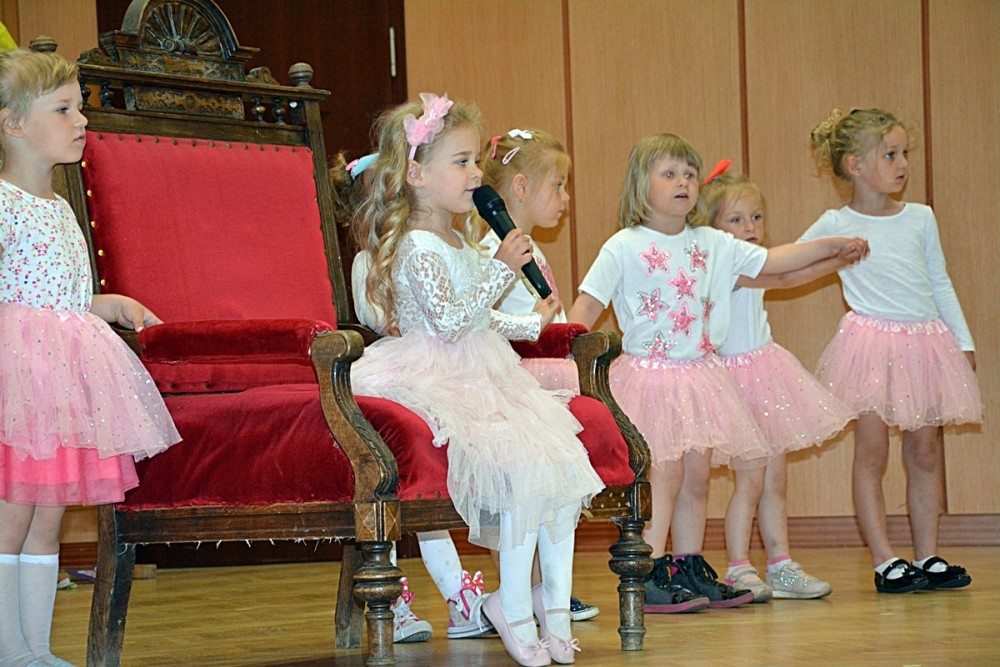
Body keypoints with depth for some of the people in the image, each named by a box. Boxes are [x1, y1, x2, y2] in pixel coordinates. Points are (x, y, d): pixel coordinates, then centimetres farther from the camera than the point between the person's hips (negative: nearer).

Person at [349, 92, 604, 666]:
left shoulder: (458, 242, 18)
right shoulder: (416, 248, -13)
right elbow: (449, 321, -24)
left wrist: (532, 324, 28)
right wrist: (502, 270, -21)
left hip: (484, 377, 10)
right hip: (440, 381, -10)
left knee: (564, 466, -2)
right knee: (525, 470, -23)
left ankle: (555, 605, 5)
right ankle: (515, 608, -12)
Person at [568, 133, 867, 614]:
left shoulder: (711, 244, 9)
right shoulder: (624, 248, -6)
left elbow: (770, 261, 13)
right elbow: (587, 305, -9)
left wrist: (832, 246, 10)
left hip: (698, 373, 6)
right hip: (648, 373, -6)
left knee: (696, 476, 8)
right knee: (664, 478, -9)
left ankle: (690, 572, 17)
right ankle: (648, 580, -5)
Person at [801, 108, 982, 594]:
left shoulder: (921, 218, 9)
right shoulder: (835, 226, -2)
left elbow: (940, 285, 15)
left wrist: (963, 341, 14)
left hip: (926, 342, 4)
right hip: (872, 345, -4)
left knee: (926, 451, 5)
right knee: (871, 452, -4)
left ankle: (927, 556, 12)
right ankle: (885, 562, 0)